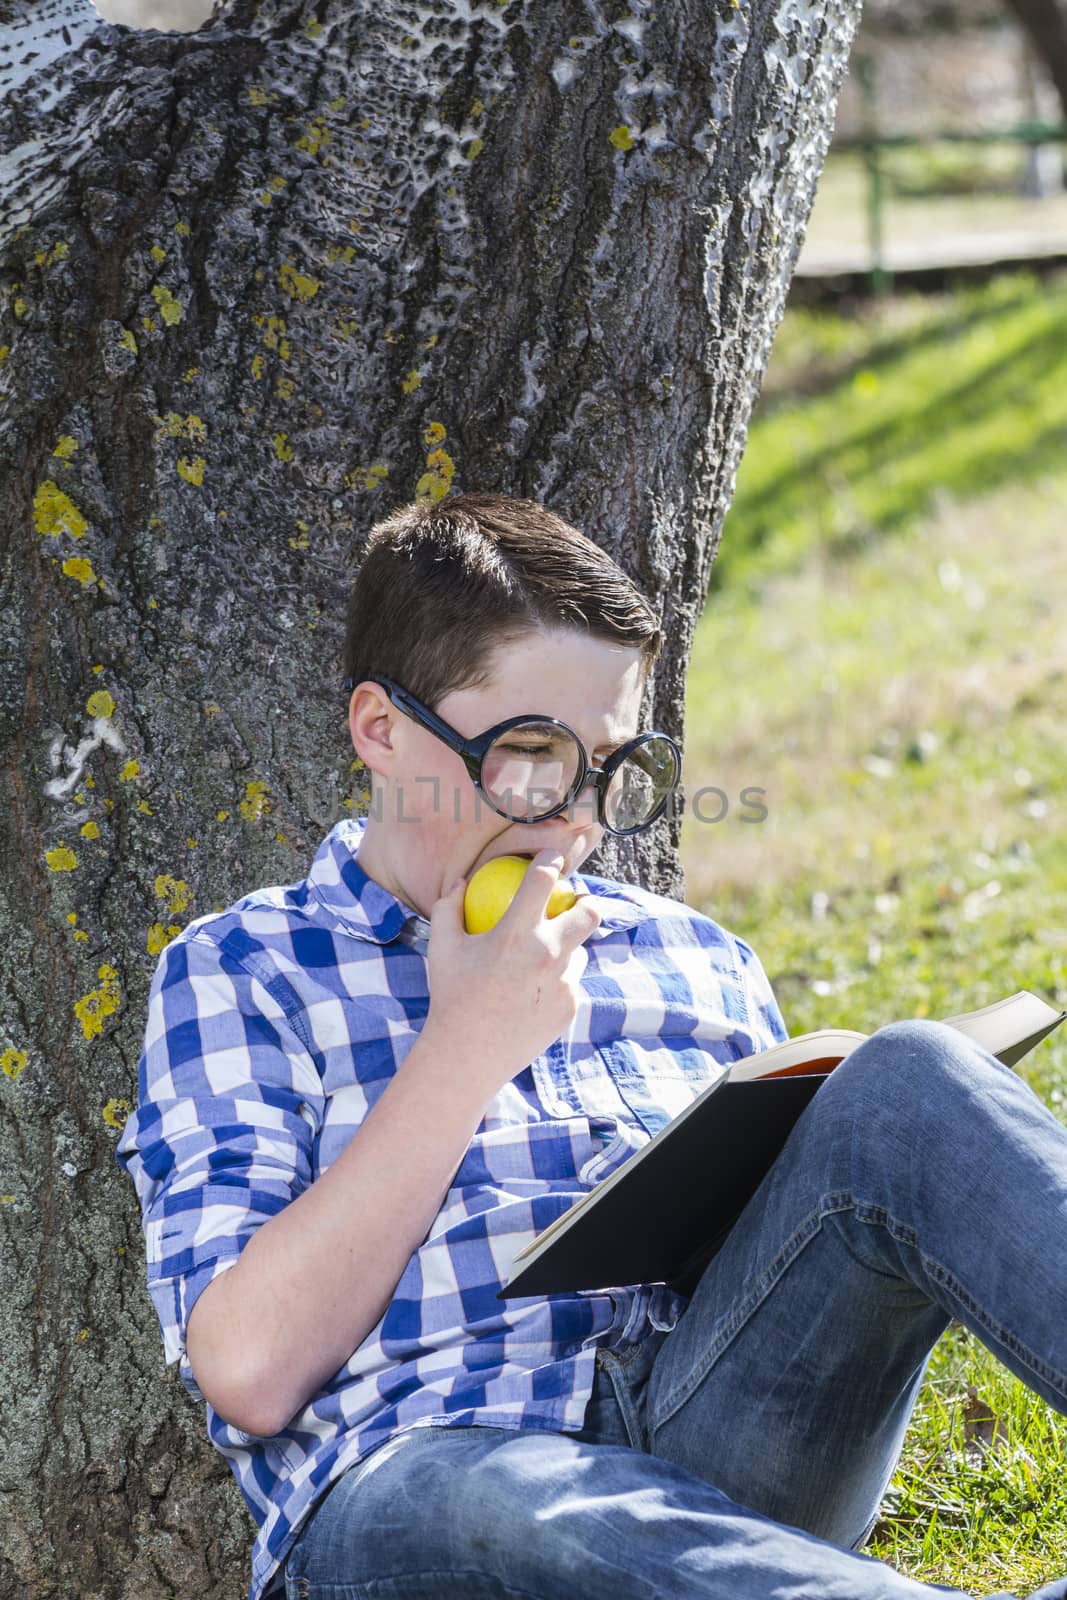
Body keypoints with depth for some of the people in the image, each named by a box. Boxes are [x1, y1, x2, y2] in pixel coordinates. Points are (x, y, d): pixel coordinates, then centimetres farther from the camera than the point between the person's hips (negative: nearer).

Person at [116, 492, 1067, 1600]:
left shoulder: (699, 960, 24)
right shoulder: (240, 970, 11)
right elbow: (251, 1373, -3)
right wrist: (468, 1047, -3)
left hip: (718, 1449, 4)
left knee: (910, 1080, -21)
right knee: (516, 1507, -42)